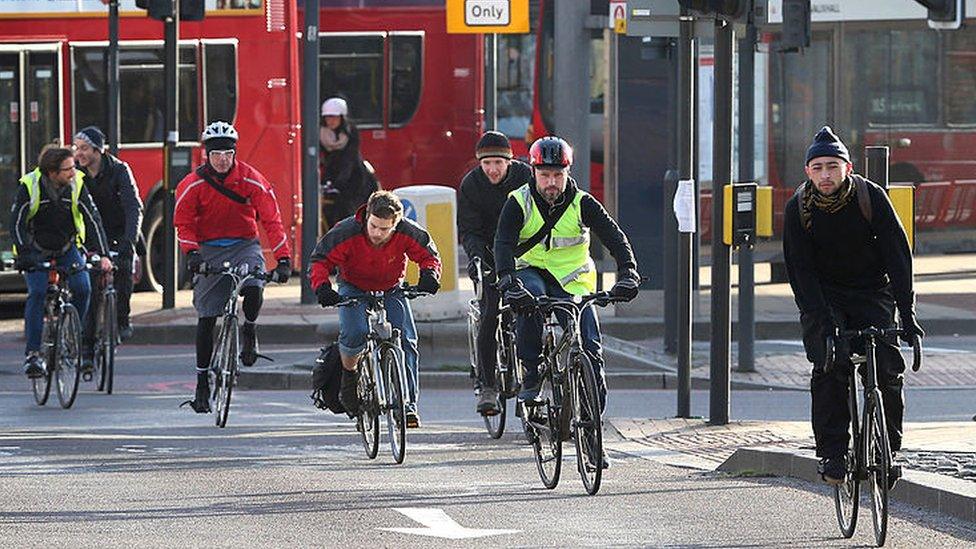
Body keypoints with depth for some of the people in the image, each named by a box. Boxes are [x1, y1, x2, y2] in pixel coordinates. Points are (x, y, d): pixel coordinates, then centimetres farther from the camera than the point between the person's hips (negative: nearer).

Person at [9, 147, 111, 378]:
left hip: (68, 248, 2)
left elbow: (92, 219, -18)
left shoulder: (77, 185, -17)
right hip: (36, 250, -2)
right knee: (37, 293, -20)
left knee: (82, 288, -16)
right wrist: (24, 254, -33)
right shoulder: (30, 186, -22)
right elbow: (17, 222, -20)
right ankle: (32, 353, -17)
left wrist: (102, 254, -28)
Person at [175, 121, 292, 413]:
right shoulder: (193, 184, -8)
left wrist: (283, 258, -19)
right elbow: (183, 223, -3)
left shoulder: (252, 180, -10)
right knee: (206, 318, -2)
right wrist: (192, 252, -21)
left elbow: (271, 220, -10)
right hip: (209, 250, 1)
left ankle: (249, 329, 3)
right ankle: (202, 381, 9)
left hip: (244, 246, -1)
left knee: (254, 289, -31)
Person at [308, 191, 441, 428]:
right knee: (354, 333, -29)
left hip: (391, 291, 2)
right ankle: (348, 373, 2)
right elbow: (320, 260, -18)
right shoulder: (346, 233, -27)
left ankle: (409, 403, -11)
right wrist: (322, 286, -36)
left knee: (406, 339, -16)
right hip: (354, 289, -2)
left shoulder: (407, 233, -23)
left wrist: (429, 274, -30)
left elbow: (428, 255, -8)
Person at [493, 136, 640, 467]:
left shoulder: (581, 204, -7)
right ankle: (531, 377, -25)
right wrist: (510, 284, -41)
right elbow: (503, 244, -23)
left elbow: (615, 237, -16)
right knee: (529, 296, -39)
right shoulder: (519, 203, -10)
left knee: (591, 350, -12)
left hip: (572, 283, 1)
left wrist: (627, 273, -35)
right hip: (531, 274, -1)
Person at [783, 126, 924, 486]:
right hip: (822, 295, 0)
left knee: (887, 368, -14)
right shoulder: (798, 208, -13)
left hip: (872, 292, 0)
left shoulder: (871, 197, -15)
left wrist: (907, 315, -22)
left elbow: (898, 255, -15)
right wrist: (824, 321, -25)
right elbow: (802, 270, -14)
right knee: (831, 366, -21)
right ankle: (832, 453, -14)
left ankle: (888, 448, 3)